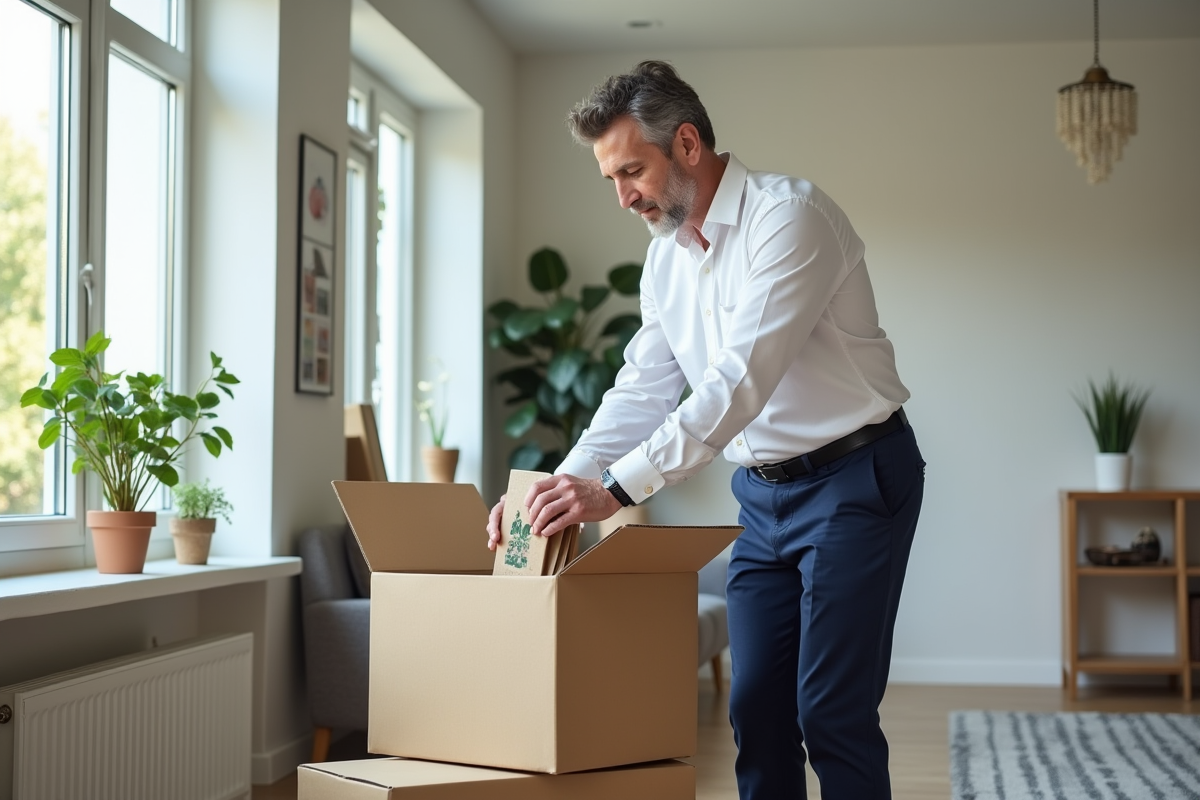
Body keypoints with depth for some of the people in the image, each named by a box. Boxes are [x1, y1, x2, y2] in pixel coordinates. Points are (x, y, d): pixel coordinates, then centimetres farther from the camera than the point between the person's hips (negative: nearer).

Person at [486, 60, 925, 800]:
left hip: (855, 481, -7)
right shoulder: (666, 256, 6)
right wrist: (564, 484, -5)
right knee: (755, 707, 6)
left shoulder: (789, 215, -20)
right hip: (764, 491, 8)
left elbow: (742, 380, -29)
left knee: (830, 711, -9)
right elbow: (643, 389, 10)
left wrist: (617, 489, -33)